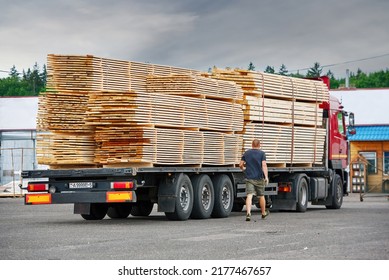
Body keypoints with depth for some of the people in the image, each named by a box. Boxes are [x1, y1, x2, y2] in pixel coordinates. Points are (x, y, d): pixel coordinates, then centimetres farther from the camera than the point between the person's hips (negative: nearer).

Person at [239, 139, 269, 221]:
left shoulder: (246, 153, 6)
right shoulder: (262, 153, -2)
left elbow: (241, 165, 7)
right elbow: (264, 165, -13)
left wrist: (244, 169, 29)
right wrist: (266, 177, -17)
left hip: (249, 178, 1)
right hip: (259, 178, -1)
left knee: (249, 196, -8)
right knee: (261, 196, 15)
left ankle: (248, 213, -27)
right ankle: (263, 213, 32)